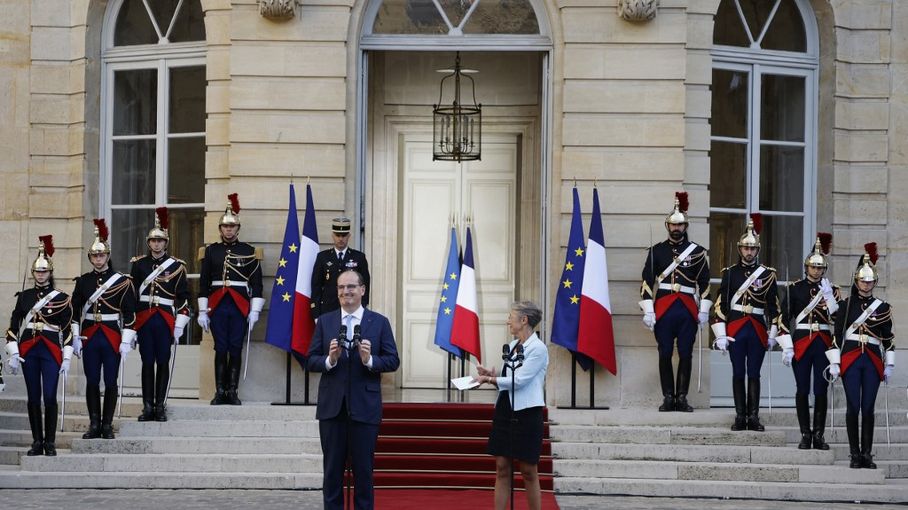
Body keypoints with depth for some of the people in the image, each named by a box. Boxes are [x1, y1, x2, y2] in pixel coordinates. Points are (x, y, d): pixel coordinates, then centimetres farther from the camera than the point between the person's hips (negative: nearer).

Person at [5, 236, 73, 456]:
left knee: (49, 398, -5)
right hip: (28, 351, 2)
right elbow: (13, 325, 7)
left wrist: (67, 358, -4)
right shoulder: (24, 296, 8)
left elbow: (67, 330, 2)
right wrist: (13, 353, -1)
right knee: (33, 397, 5)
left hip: (51, 351, -2)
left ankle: (50, 443, 2)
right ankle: (37, 442, 12)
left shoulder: (61, 298, 2)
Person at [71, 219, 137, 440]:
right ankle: (94, 425, 12)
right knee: (92, 382, 5)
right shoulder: (83, 281, 7)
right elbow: (75, 310, 9)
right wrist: (75, 336, 2)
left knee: (111, 382, 2)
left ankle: (107, 425, 10)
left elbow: (129, 313, -4)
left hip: (113, 337, -2)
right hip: (89, 337, 2)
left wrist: (126, 341, -9)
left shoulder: (122, 281, -2)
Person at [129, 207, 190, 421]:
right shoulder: (139, 264, 6)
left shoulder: (176, 266, 3)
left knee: (163, 363, 2)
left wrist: (179, 326, -3)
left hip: (165, 320, -1)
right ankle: (147, 406, 7)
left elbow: (183, 298, 3)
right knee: (147, 363, 3)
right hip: (143, 320, 1)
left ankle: (160, 406, 7)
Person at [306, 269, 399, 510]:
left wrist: (370, 360, -19)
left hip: (364, 407, -1)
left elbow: (393, 361, -1)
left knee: (363, 470, 4)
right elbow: (311, 361, 4)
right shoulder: (325, 321, 7)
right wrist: (329, 360, -16)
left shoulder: (379, 322, 2)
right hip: (332, 406, 2)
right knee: (332, 470, 7)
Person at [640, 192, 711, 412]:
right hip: (663, 310, 0)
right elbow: (647, 282, 4)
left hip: (688, 310, 0)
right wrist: (648, 311, -4)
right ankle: (668, 397, 6)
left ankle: (682, 398, 7)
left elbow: (704, 283, 8)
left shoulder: (698, 252, 8)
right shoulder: (656, 251, 7)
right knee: (665, 354, 0)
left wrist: (703, 311, 0)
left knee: (685, 354, 1)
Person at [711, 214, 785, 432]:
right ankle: (740, 417, 8)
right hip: (735, 330, 0)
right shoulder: (730, 273, 5)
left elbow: (774, 306, 7)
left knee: (754, 374, 2)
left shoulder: (767, 274, 5)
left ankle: (754, 417, 5)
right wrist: (721, 334, -3)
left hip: (758, 330, 0)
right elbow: (721, 304, 3)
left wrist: (773, 334, 2)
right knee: (738, 373, 3)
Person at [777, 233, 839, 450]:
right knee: (802, 390, 1)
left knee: (820, 391, 2)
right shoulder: (795, 288, 3)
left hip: (824, 344, 1)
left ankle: (818, 435, 7)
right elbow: (785, 318, -1)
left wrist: (828, 295, -14)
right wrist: (787, 347, -7)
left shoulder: (832, 290, 7)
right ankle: (805, 435, 7)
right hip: (801, 343, -1)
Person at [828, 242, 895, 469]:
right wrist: (834, 362, -4)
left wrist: (889, 364, 5)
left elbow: (888, 338, 10)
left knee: (868, 408, 3)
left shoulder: (882, 307, 8)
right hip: (850, 361, -1)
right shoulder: (846, 304, 3)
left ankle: (867, 454, 8)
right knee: (853, 407, -1)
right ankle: (855, 454, 4)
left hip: (873, 362, 1)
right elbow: (838, 334, 1)